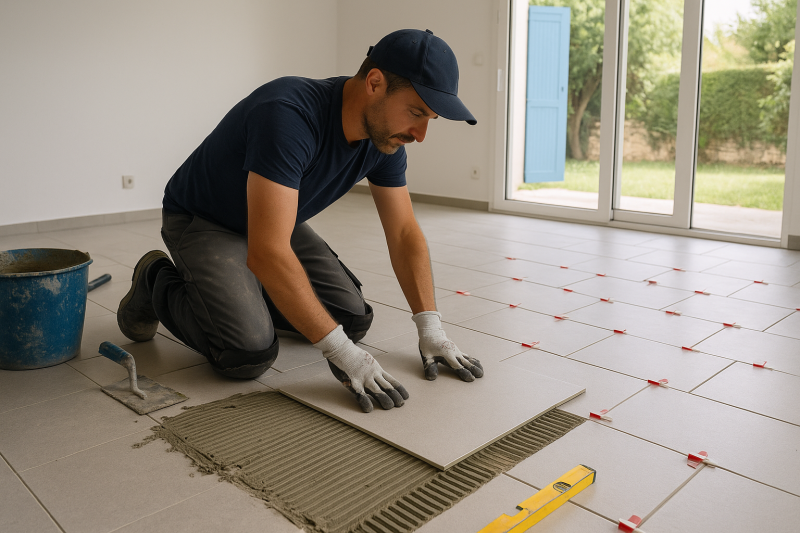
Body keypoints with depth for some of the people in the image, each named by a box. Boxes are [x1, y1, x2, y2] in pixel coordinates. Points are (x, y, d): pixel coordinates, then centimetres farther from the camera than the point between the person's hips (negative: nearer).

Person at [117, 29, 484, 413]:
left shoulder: (385, 137, -13)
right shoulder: (289, 115, -38)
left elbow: (404, 233, -5)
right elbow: (267, 252, -43)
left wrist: (430, 326, -14)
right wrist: (339, 351, -39)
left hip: (272, 221, 7)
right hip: (202, 221, -7)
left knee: (354, 320, -4)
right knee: (250, 352, -25)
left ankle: (248, 292, 19)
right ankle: (158, 283, 4)